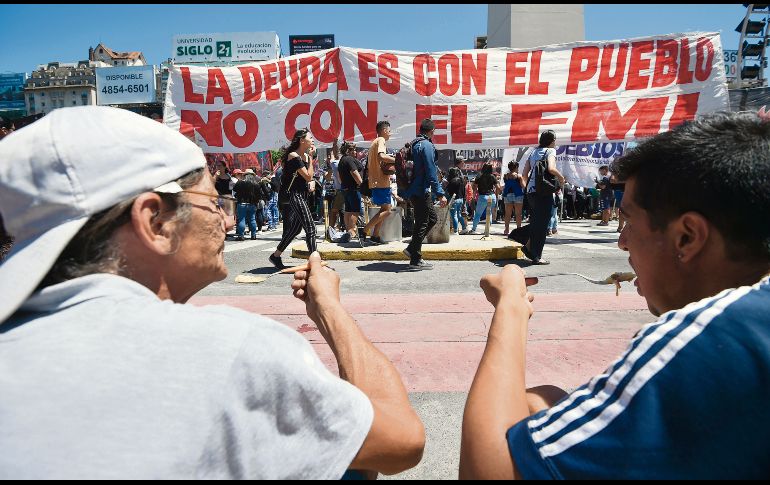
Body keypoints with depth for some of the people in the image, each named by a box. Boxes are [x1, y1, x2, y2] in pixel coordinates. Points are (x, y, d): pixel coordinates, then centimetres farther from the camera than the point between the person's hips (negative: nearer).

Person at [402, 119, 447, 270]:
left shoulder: (415, 144, 15)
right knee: (422, 224, -2)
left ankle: (412, 249, 18)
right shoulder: (427, 146, -13)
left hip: (414, 191, 9)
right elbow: (431, 172, -18)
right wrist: (440, 194, -16)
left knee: (432, 218, 18)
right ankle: (415, 261, 4)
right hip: (421, 191, -9)